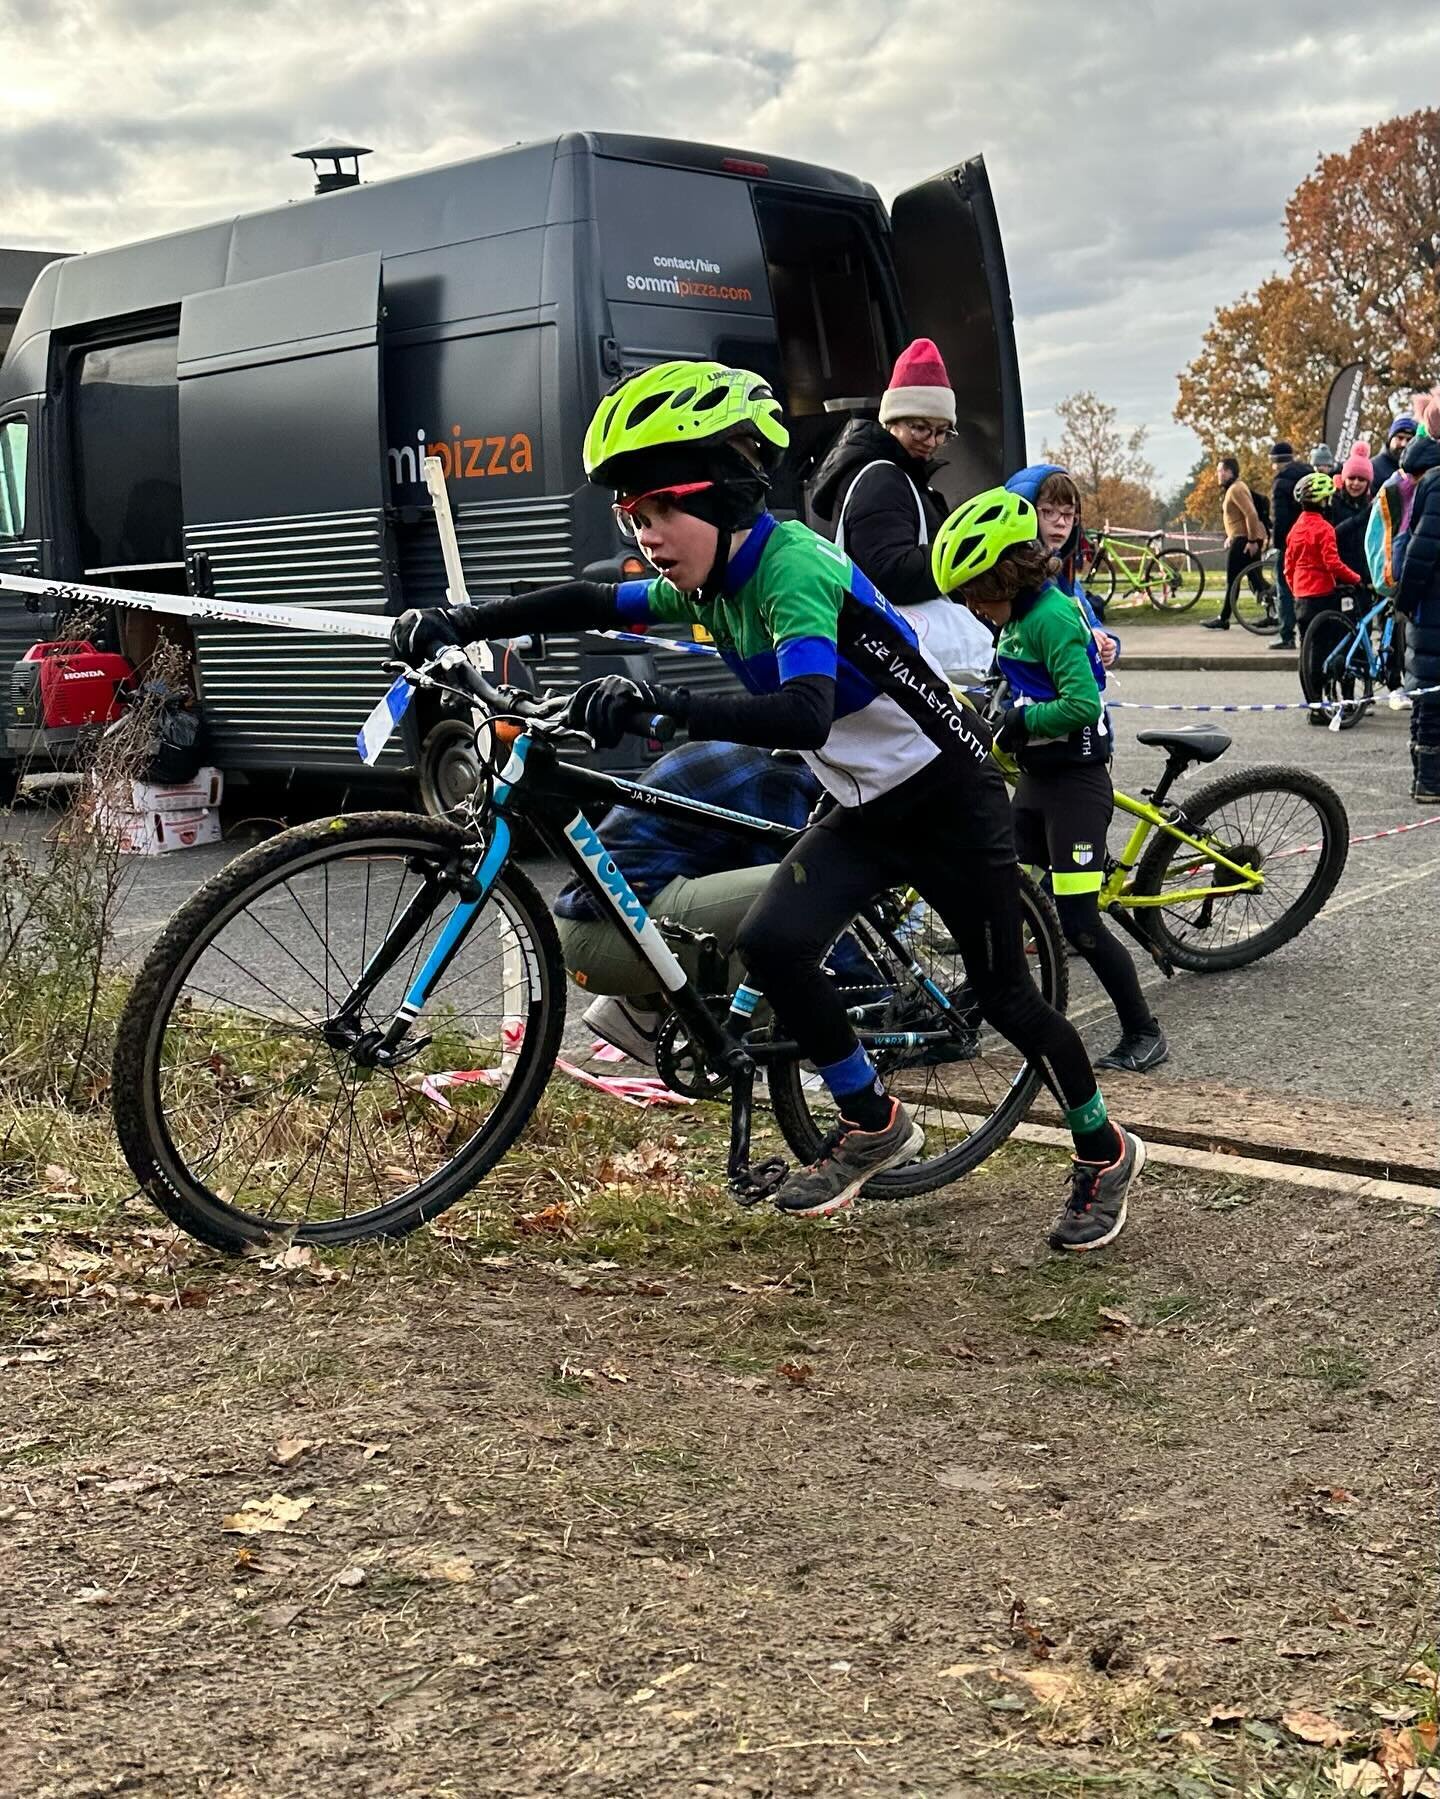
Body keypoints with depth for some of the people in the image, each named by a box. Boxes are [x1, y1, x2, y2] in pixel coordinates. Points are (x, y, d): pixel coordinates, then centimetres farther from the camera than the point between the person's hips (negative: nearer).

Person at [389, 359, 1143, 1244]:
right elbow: (589, 604, 8)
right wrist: (457, 622, -1)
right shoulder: (710, 584, -1)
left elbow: (804, 714, -44)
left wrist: (660, 701, -52)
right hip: (864, 808, 7)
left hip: (951, 800, -7)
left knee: (1004, 994, 2)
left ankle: (1106, 1152, 27)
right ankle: (874, 1125, 8)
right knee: (770, 943, -13)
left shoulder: (794, 567, -28)